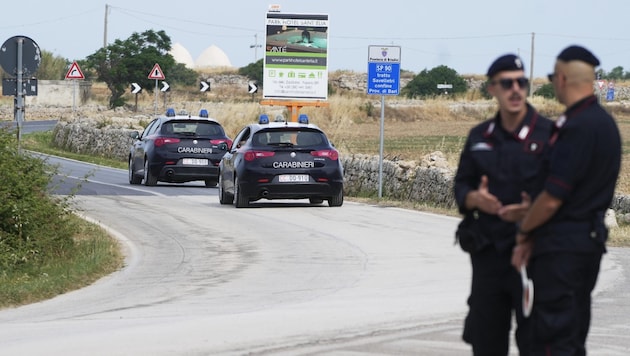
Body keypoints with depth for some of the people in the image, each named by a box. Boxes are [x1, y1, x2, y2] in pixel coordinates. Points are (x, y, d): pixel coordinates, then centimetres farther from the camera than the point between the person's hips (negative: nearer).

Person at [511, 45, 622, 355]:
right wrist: (532, 237, 12)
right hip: (590, 240, 10)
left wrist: (524, 231, -1)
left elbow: (552, 199, -20)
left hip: (561, 247, -10)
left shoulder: (577, 127, -19)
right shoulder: (605, 123, 12)